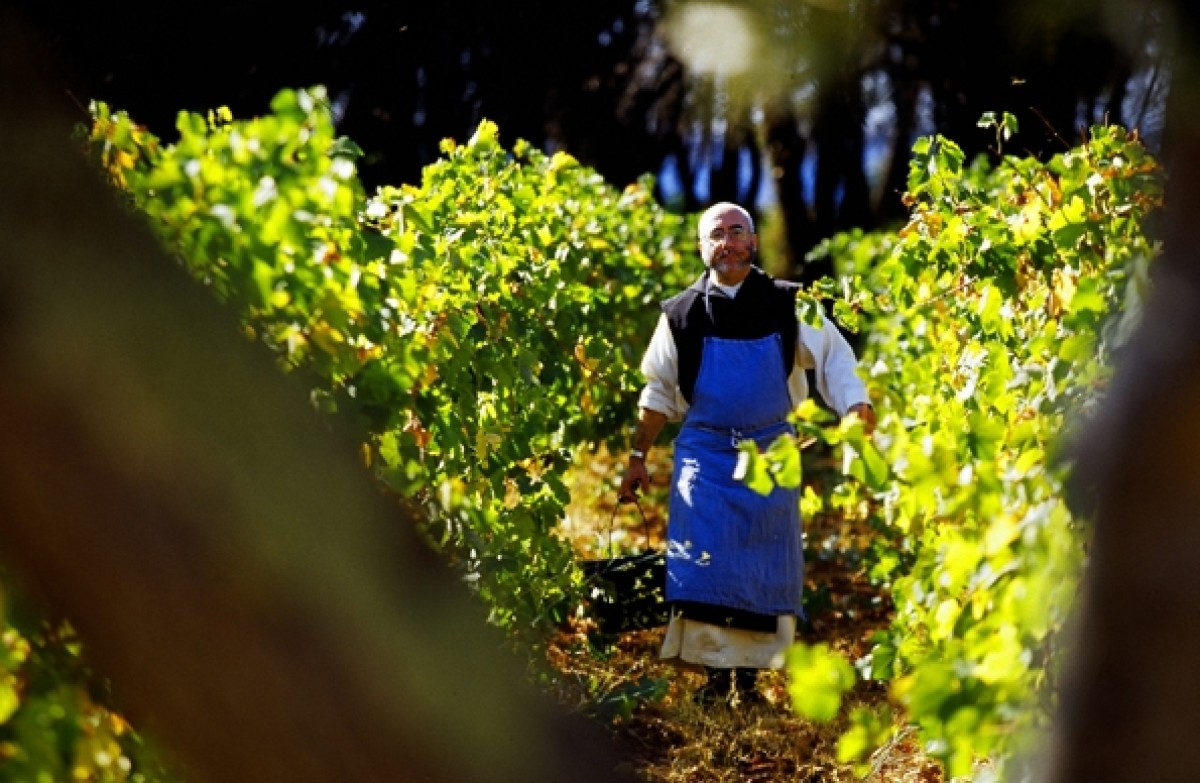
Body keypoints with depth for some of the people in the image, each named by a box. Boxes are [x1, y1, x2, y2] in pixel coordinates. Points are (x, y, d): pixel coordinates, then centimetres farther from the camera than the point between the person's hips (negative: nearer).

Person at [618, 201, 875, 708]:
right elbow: (659, 392, 10)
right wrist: (637, 456, 9)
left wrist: (856, 408, -17)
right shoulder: (682, 314, 2)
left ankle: (749, 675, 14)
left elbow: (834, 360, 1)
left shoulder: (789, 305, 1)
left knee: (764, 568, 3)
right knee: (704, 566, -6)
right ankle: (714, 673, 4)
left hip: (771, 454, 0)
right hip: (705, 453, 0)